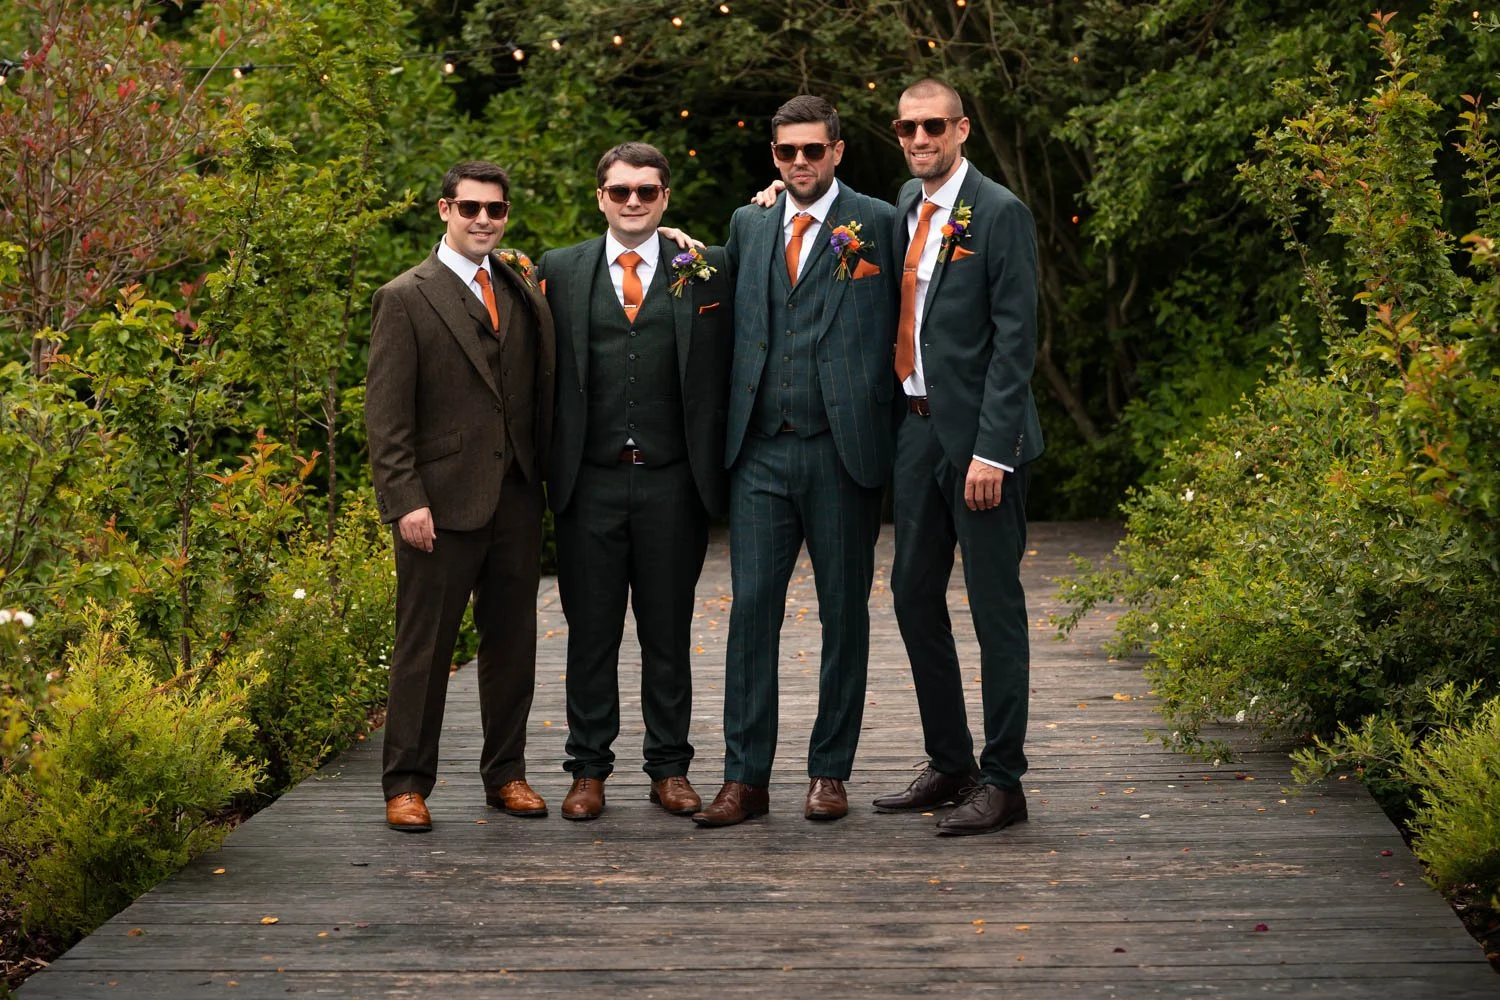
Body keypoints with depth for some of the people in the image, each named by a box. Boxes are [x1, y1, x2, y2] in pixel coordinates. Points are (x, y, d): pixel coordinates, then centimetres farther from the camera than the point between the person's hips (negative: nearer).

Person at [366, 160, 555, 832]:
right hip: (443, 501, -5)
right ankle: (406, 784, 11)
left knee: (513, 643, 11)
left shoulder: (524, 291, 13)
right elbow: (387, 416, -7)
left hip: (517, 500, 5)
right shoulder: (406, 299, -2)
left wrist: (546, 480, 3)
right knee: (424, 648, 1)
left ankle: (506, 774, 23)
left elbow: (541, 393, 15)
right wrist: (406, 501, -13)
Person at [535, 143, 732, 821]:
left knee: (669, 632, 7)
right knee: (591, 631, 6)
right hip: (589, 481, 1)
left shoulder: (706, 270, 5)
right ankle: (589, 770, 15)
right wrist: (550, 468, 0)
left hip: (672, 482, 0)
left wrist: (714, 473, -5)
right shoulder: (559, 271, 8)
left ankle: (669, 769, 17)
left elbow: (721, 375, 3)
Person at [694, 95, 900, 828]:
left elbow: (889, 331, 0)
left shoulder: (875, 223, 1)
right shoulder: (747, 224, 15)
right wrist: (727, 424, 9)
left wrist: (877, 432, -6)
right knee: (752, 607, 0)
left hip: (841, 448, -3)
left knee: (844, 614, 5)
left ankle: (829, 772, 16)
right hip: (760, 449, 3)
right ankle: (745, 776, 5)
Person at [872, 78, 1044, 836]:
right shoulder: (905, 205, 13)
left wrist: (992, 450, -19)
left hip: (978, 433, -8)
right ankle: (949, 765, 24)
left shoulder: (999, 214, -10)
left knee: (994, 604, -1)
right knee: (914, 594, 12)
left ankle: (1002, 781, 7)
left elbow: (1015, 339, -15)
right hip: (917, 426, 8)